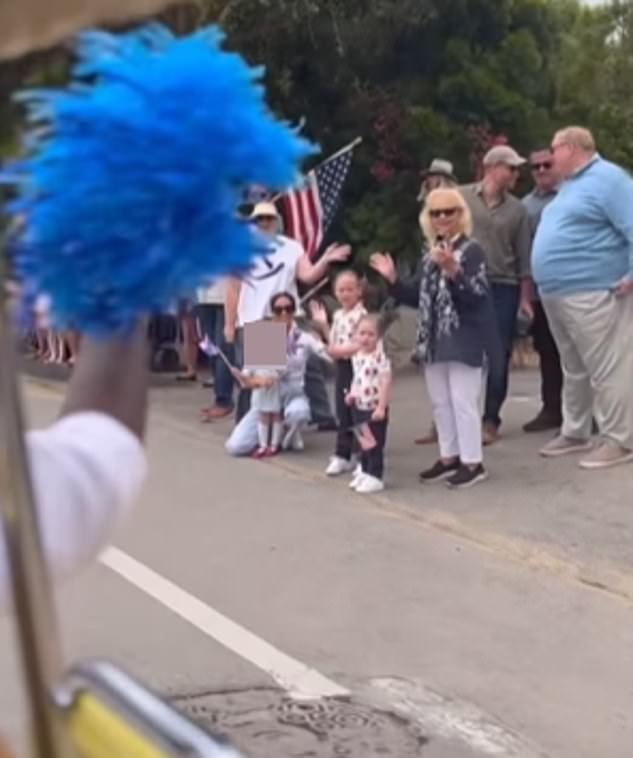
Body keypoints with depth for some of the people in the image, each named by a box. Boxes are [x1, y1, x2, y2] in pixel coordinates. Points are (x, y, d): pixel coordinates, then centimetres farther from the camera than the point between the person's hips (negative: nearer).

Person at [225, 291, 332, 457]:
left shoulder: (303, 338, -3)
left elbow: (333, 356, -19)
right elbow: (246, 378, -9)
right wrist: (257, 380, -32)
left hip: (294, 396, -1)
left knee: (298, 412, -42)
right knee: (234, 447, -18)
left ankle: (291, 432, -2)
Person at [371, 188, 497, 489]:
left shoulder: (471, 251, -10)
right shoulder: (430, 254, 13)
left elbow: (478, 296, -20)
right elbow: (421, 298, 16)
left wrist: (453, 270, -32)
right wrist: (393, 279, 7)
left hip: (464, 342, -8)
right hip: (435, 341, 8)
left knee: (462, 401, -6)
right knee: (440, 402, 15)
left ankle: (472, 462, 3)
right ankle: (449, 457, 26)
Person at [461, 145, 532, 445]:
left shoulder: (517, 209, 8)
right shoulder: (461, 198, 1)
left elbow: (524, 257, 8)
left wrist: (525, 298, 3)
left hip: (503, 288, 2)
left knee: (498, 358, 2)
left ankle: (490, 420, 11)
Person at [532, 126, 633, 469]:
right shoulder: (570, 185, 20)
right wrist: (544, 283, 25)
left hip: (591, 293, -10)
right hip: (556, 294, 10)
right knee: (574, 370, 16)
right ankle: (574, 433, 25)